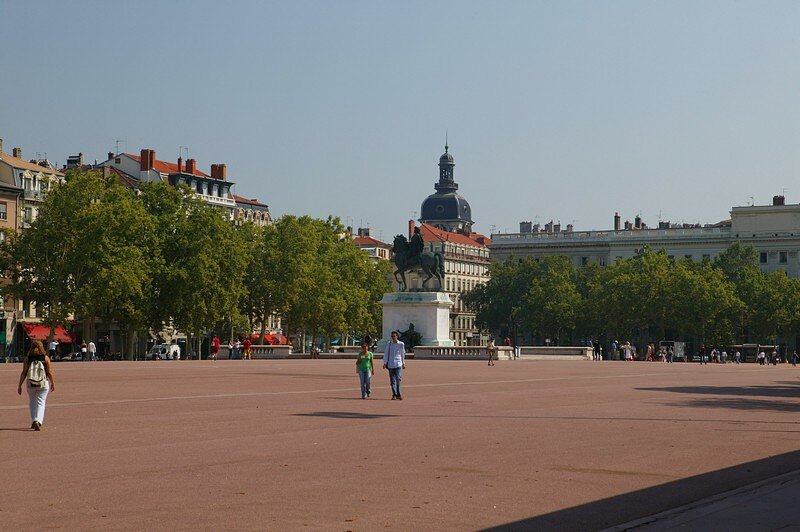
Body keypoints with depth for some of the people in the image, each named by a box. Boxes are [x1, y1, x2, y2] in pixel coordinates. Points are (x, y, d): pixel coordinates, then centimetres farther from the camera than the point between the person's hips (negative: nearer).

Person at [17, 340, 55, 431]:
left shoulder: (27, 358, -2)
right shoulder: (45, 358, -4)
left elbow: (24, 373, -4)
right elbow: (49, 372, -3)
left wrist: (20, 386, 0)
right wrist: (53, 383, 9)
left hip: (31, 384, 1)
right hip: (44, 383, -1)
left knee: (32, 403, 19)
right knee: (40, 402, 0)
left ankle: (34, 422, 24)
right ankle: (37, 421, -20)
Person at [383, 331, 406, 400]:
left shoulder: (401, 344, 4)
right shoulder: (389, 343, 3)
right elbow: (386, 353, 5)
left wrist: (403, 363, 19)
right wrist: (385, 363, -1)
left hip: (398, 364, -1)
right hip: (391, 364, 1)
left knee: (398, 379, -13)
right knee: (392, 380, 3)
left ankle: (398, 394, -7)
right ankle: (394, 395, 10)